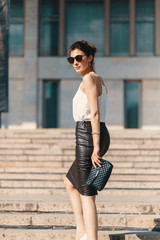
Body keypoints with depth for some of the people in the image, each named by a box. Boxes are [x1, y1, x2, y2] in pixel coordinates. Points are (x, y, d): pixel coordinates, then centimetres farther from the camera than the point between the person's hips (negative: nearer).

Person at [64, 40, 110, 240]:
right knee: (70, 182, 24)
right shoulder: (98, 79, 17)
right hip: (99, 135, 10)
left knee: (86, 194, -7)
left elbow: (95, 113, -19)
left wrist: (95, 146, -24)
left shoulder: (89, 78, -11)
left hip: (87, 135, -10)